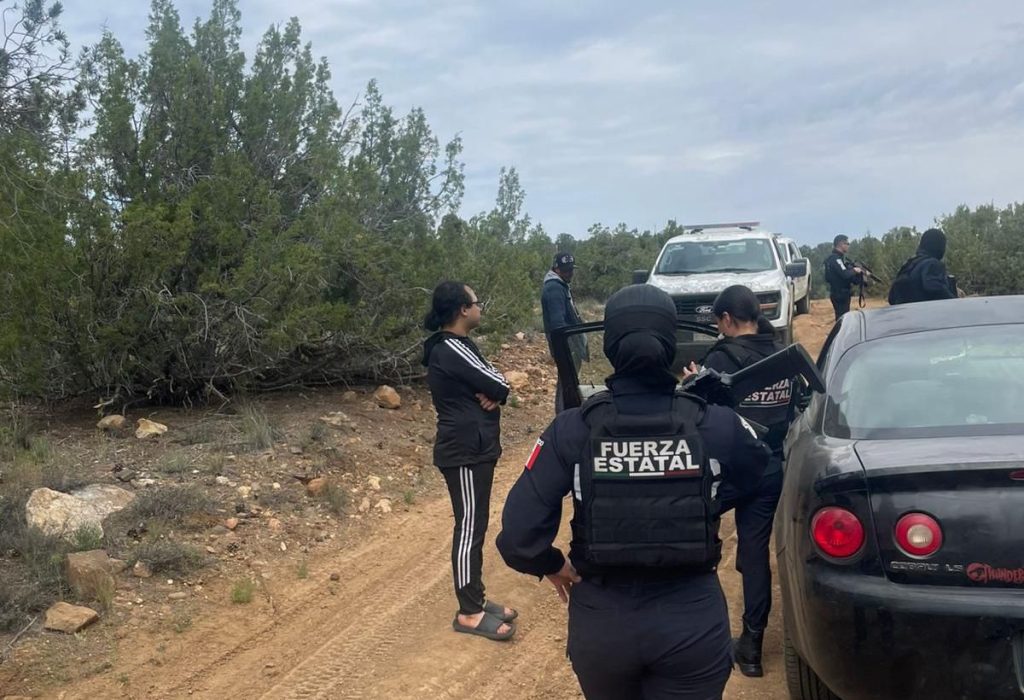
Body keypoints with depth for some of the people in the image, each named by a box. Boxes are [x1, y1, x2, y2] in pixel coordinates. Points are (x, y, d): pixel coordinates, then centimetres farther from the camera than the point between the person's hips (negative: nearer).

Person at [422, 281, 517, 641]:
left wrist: (491, 393, -12)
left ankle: (476, 599, 25)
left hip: (473, 449, 10)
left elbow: (492, 382, 10)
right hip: (465, 453, -10)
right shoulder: (451, 350, -19)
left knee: (474, 526, 15)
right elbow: (499, 385, -20)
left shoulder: (458, 345, 14)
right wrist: (495, 391, 2)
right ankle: (469, 612, 3)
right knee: (469, 528, -4)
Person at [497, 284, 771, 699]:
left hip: (600, 622, 1)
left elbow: (518, 533, -17)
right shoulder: (715, 425, -11)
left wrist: (554, 566, 4)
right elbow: (758, 467, 12)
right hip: (692, 621, -1)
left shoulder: (572, 430, -14)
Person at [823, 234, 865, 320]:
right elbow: (845, 274, -26)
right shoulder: (835, 258, -15)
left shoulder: (840, 258, 16)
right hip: (840, 294, -10)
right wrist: (854, 270, -8)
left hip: (843, 294, 10)